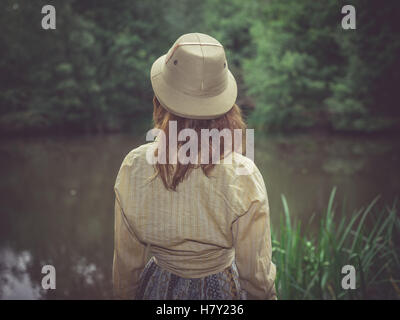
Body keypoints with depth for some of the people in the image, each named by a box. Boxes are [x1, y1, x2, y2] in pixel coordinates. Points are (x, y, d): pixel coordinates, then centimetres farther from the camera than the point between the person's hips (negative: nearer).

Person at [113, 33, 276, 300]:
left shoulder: (134, 167, -21)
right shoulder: (243, 176, -28)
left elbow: (127, 261, -7)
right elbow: (255, 272, -16)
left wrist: (124, 293, 12)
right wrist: (267, 294, 5)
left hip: (159, 287, 2)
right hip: (221, 288, -1)